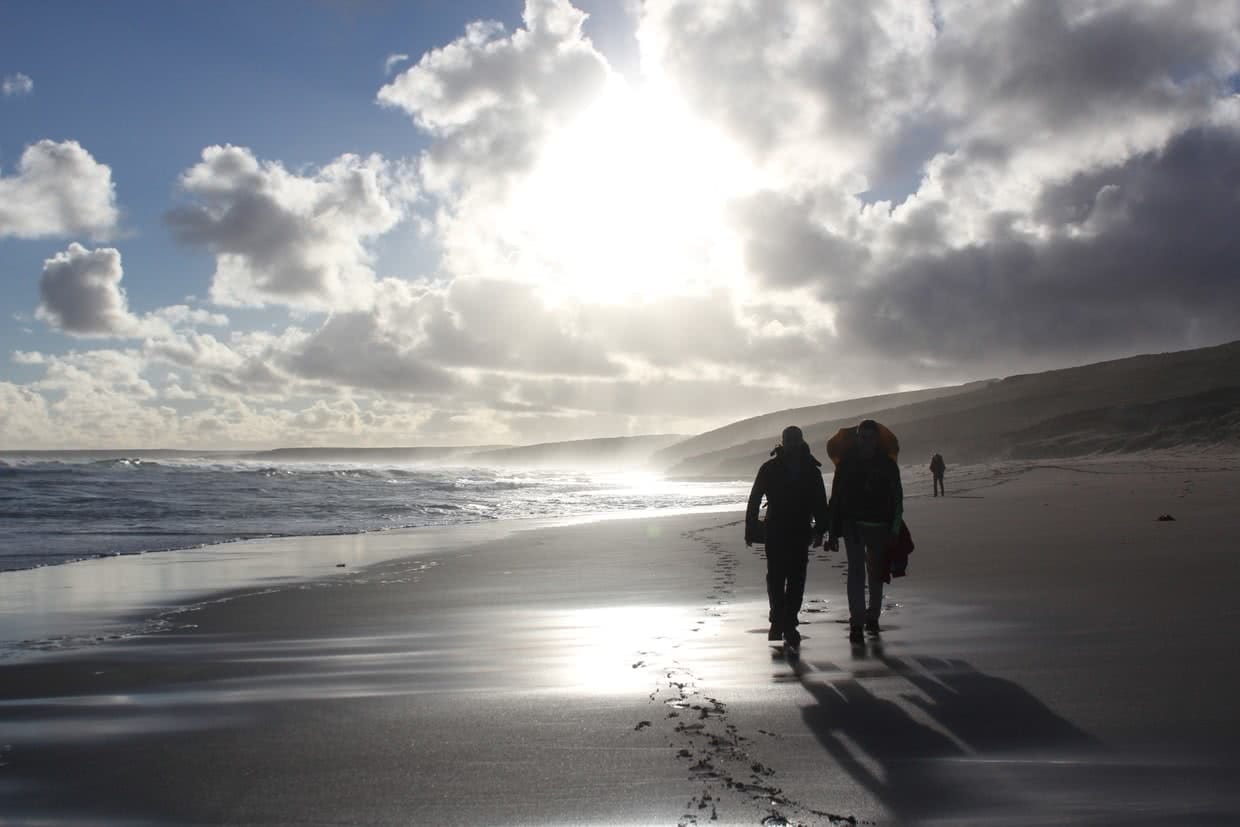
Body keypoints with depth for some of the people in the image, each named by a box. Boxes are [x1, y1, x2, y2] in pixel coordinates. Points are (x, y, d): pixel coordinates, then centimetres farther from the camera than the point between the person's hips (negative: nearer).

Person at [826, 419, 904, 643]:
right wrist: (833, 533, 0)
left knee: (876, 574, 12)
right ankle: (856, 622, -13)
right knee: (856, 571, -11)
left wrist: (894, 531, -4)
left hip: (879, 526, 2)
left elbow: (897, 499, 5)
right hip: (853, 525, -2)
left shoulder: (887, 465, 3)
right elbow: (836, 499, 3)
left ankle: (872, 616, 29)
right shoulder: (847, 463, 1)